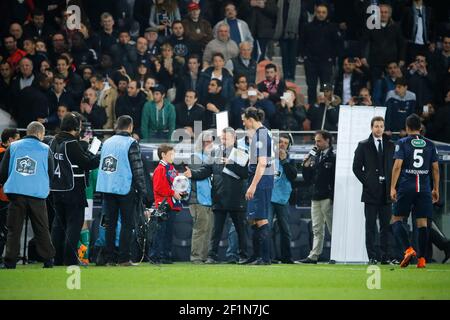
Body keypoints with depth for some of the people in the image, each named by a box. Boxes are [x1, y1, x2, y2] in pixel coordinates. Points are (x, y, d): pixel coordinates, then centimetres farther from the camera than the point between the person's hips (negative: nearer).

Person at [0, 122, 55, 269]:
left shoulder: (13, 147, 6)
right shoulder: (45, 149, 3)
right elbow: (51, 174, 9)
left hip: (16, 192, 1)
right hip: (38, 195, -1)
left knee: (14, 229, 4)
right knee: (41, 229, 8)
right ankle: (48, 261, 10)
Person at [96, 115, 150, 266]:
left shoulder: (107, 143, 10)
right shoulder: (131, 143, -8)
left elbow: (102, 166, 15)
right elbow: (138, 169, -9)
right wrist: (143, 191, -4)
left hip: (106, 188, 5)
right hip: (125, 189, -5)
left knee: (110, 223, 10)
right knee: (127, 224, 0)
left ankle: (109, 258, 9)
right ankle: (124, 258, -5)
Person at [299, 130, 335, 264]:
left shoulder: (333, 157, -6)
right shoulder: (315, 158, 15)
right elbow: (308, 180, 17)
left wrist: (333, 198, -16)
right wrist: (306, 165, 2)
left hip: (328, 198, -7)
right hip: (315, 198, 7)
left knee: (333, 227, -4)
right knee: (317, 229, 7)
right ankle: (314, 256, 6)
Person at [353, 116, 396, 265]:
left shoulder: (390, 145, 12)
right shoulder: (363, 146, 5)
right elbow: (356, 167, 3)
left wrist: (392, 185, 2)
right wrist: (366, 182, -5)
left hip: (386, 191, 2)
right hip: (371, 191, -2)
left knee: (386, 225, 1)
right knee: (370, 225, -2)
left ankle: (385, 256, 4)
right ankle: (372, 257, -1)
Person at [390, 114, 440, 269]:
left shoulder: (402, 143, 0)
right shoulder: (430, 144, 9)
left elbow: (397, 166, -9)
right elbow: (435, 168, 9)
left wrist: (392, 188, -7)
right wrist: (436, 189, 17)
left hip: (406, 187, -3)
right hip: (424, 189, 3)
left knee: (396, 220, 6)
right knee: (422, 223, 3)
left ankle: (408, 249, -15)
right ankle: (422, 259, -1)